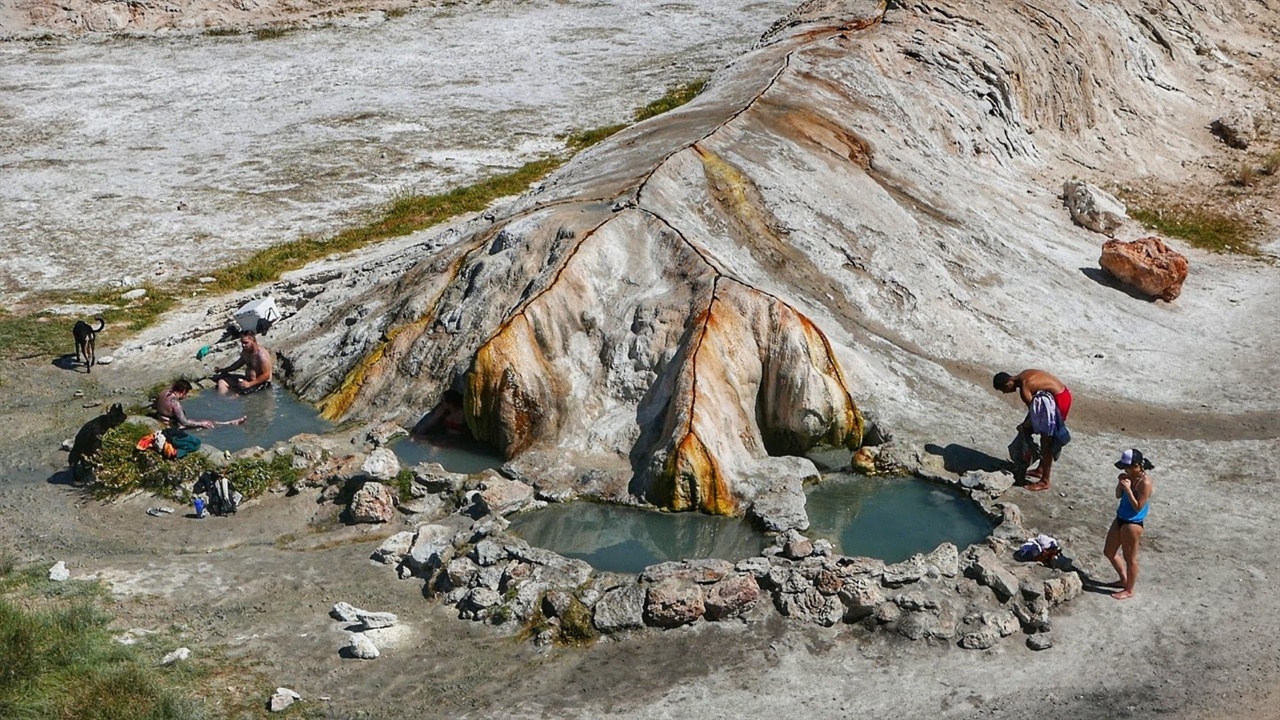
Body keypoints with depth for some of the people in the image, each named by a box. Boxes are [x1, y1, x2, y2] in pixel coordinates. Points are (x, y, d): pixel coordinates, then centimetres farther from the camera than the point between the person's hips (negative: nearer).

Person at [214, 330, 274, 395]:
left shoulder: (262, 355, -24)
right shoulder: (246, 350, 2)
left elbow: (266, 375, -24)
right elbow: (240, 362, 23)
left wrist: (249, 384, -29)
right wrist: (224, 370, 16)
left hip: (261, 383, -9)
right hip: (247, 379, 9)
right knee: (222, 382, 1)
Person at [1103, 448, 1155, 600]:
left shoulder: (1145, 482, -23)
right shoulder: (1130, 477, 3)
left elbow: (1138, 507, -22)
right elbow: (1118, 496, 10)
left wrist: (1128, 489, -27)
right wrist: (1120, 484, -8)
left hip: (1133, 523, -10)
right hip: (1120, 519, 10)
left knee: (1130, 558, 6)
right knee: (1109, 552, 20)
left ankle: (1129, 590, 22)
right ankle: (1124, 580, 38)